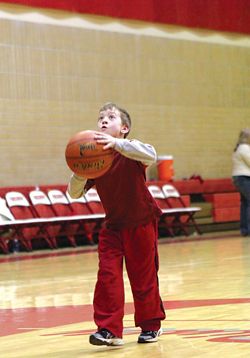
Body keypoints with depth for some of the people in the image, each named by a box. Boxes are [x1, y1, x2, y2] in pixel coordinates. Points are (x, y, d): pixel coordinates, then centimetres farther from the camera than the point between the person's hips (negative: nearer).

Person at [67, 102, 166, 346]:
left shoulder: (130, 150, -15)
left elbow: (151, 155, -40)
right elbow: (75, 193, -5)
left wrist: (116, 143, -51)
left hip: (141, 223, -4)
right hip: (113, 224, 4)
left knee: (143, 276, 5)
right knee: (107, 274, -8)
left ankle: (151, 325, 23)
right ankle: (109, 330, -6)